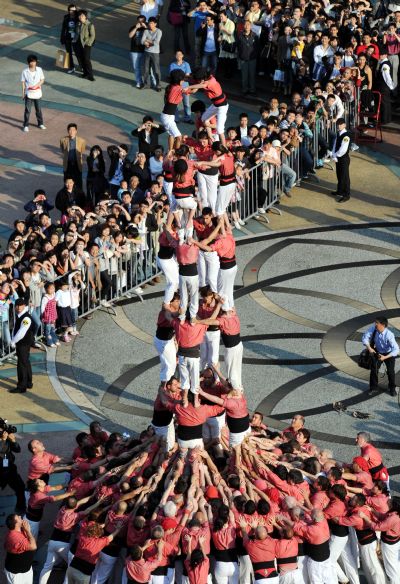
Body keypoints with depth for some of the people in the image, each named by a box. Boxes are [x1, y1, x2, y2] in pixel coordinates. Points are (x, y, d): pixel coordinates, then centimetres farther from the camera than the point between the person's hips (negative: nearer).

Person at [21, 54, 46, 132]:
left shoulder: (39, 70, -4)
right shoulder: (25, 72, -9)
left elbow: (42, 80, 3)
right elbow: (23, 83, -3)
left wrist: (37, 85, -15)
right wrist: (23, 93, -4)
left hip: (37, 93, 2)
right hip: (28, 94, -2)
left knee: (39, 109, 13)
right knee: (27, 110, 2)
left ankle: (40, 124, 29)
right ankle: (26, 125, 11)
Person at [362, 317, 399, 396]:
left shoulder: (389, 335, -37)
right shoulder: (373, 329, -26)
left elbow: (396, 349, -38)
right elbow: (365, 337, -15)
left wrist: (385, 357, -44)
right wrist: (369, 348, -29)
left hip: (389, 354, -4)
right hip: (378, 352, 4)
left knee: (390, 371, 1)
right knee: (374, 369, 4)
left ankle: (392, 389, 24)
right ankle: (373, 387, 24)